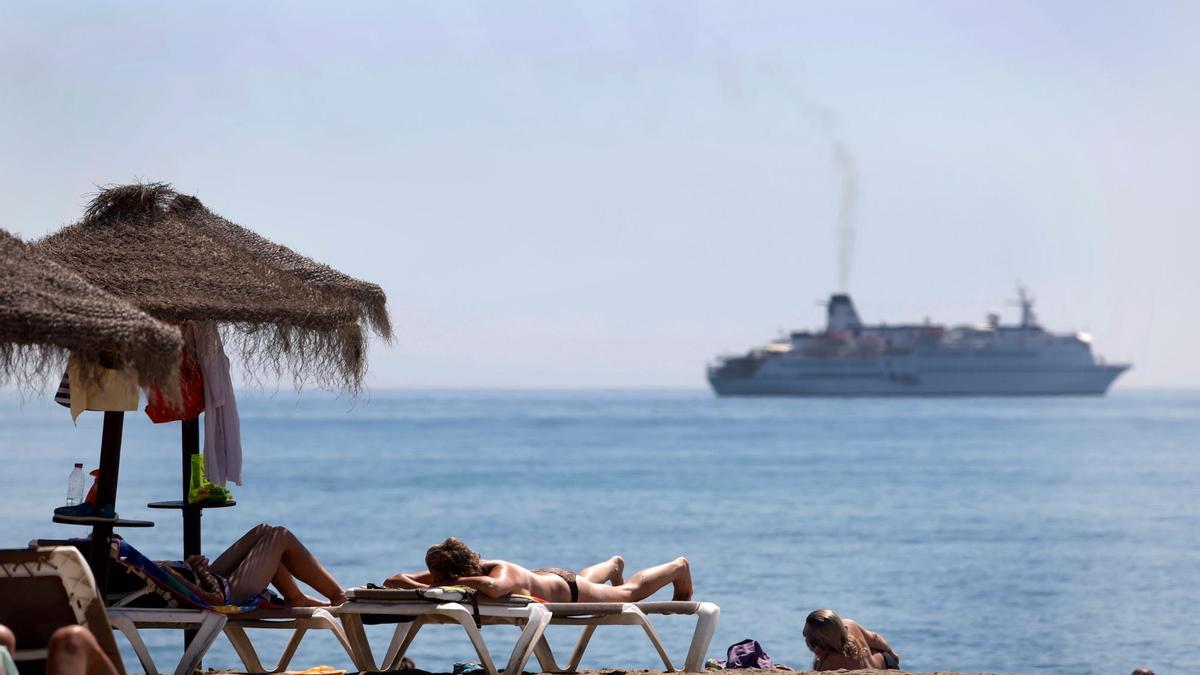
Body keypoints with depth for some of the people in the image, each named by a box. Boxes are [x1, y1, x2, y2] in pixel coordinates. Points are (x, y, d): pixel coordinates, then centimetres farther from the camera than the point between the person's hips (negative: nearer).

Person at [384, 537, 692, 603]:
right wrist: (421, 586, -55)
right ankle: (616, 563, 75)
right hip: (541, 577, 6)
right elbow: (392, 580, -33)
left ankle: (680, 566, 53)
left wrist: (444, 585, -68)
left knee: (630, 591, 24)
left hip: (566, 590, -6)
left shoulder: (501, 571, -51)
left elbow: (492, 586, -76)